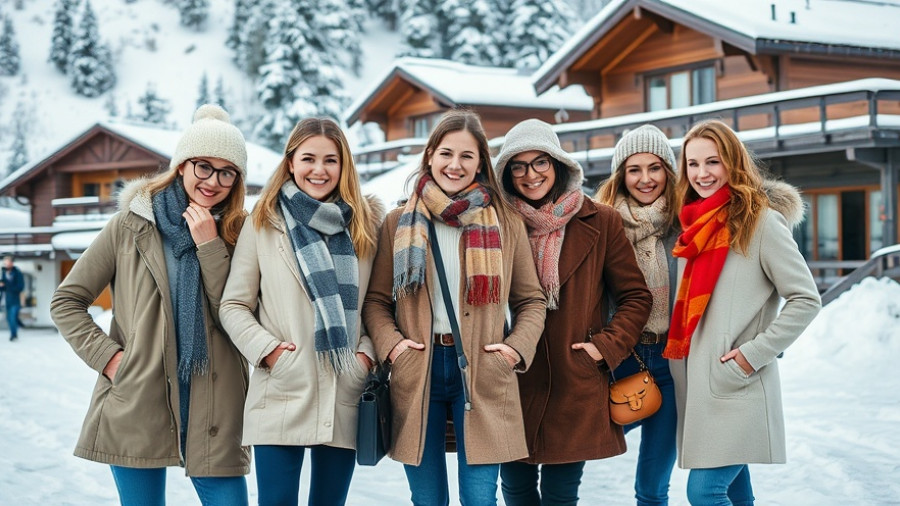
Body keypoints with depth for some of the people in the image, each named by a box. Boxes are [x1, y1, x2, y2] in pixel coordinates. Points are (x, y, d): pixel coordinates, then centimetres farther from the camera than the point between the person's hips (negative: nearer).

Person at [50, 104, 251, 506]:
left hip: (213, 411, 1)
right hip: (137, 407, -1)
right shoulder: (131, 225, 3)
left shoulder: (238, 233, 7)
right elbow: (66, 301, 7)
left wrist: (210, 246, -10)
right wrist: (107, 356, -5)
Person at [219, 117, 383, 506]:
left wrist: (367, 353, -3)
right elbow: (234, 305, 3)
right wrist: (267, 350, -10)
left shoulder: (364, 225, 9)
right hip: (281, 397, -2)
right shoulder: (263, 224, 3)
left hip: (345, 400, 2)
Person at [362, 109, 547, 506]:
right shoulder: (398, 223, 8)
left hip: (482, 374, -1)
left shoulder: (506, 224, 7)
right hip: (416, 373, 1)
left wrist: (517, 347, -5)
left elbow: (531, 301, 11)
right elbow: (376, 299, 10)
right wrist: (390, 343, -7)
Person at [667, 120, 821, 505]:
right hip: (696, 383, 7)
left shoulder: (761, 221, -8)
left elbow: (806, 300, -10)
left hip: (736, 385, -7)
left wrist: (755, 353, -13)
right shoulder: (695, 225, 13)